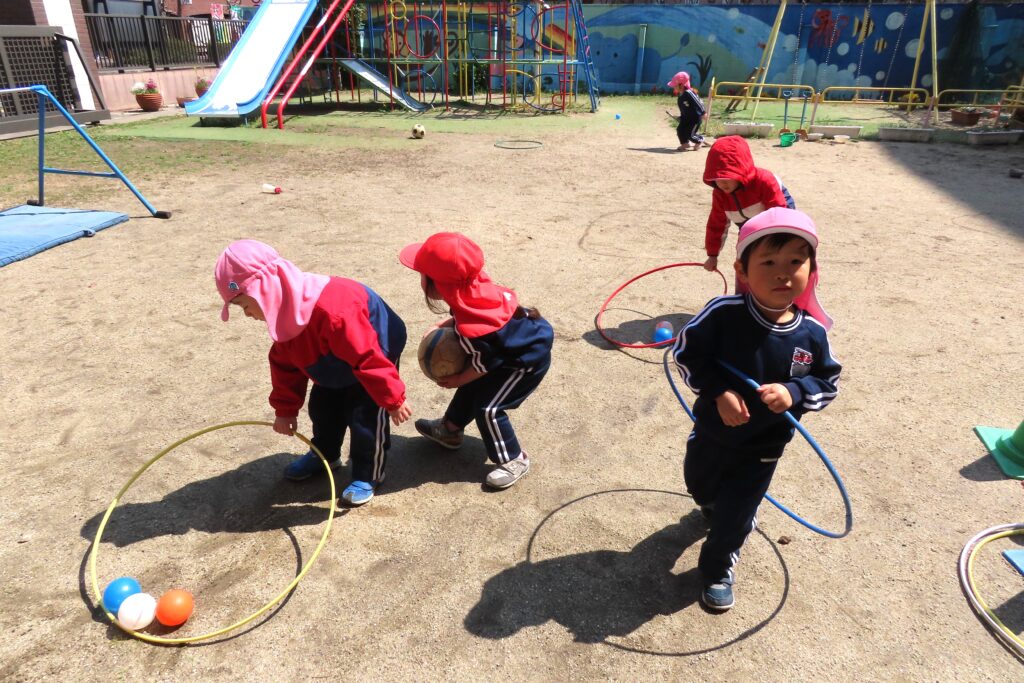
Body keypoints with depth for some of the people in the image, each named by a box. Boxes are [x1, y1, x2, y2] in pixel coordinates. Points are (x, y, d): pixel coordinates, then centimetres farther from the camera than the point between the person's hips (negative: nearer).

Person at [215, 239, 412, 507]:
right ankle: (324, 455, 40)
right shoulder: (283, 313, -12)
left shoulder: (331, 310, -44)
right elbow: (284, 364, 2)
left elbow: (368, 358, -39)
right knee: (322, 408, 15)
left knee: (365, 418, -7)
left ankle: (368, 474, 14)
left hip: (377, 351, -8)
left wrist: (393, 399, -32)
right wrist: (285, 409, 5)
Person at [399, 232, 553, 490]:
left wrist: (457, 380, -4)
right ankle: (449, 429, 40)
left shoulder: (472, 330, -39)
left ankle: (513, 460, 12)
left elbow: (483, 365, -20)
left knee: (488, 407, -7)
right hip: (524, 339, 9)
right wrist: (443, 325, -6)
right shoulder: (473, 285, -18)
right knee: (473, 386, 19)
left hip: (529, 359, -9)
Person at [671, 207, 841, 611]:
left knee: (733, 519, 9)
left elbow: (829, 382, -5)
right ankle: (718, 510, 66)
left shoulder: (812, 334, -18)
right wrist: (719, 391, -26)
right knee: (700, 488, 28)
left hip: (763, 448, 0)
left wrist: (794, 393, -25)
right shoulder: (723, 314, -26)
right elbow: (686, 353, -15)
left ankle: (717, 569, 40)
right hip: (711, 431, 1)